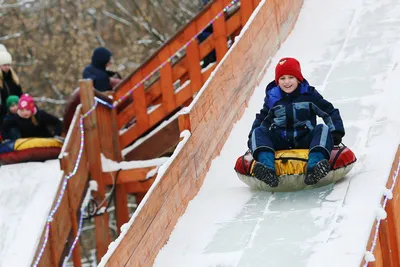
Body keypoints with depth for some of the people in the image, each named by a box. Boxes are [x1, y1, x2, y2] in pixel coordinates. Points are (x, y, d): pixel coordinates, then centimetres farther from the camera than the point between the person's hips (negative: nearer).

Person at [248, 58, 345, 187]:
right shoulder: (272, 98, 10)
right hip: (280, 142, 2)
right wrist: (252, 137, 11)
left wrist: (336, 132, -3)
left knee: (323, 129, -27)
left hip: (305, 140, -1)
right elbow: (262, 119, 23)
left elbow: (330, 112, 8)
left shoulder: (309, 95, 5)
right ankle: (267, 169, -49)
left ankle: (314, 167, -53)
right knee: (258, 132, -21)